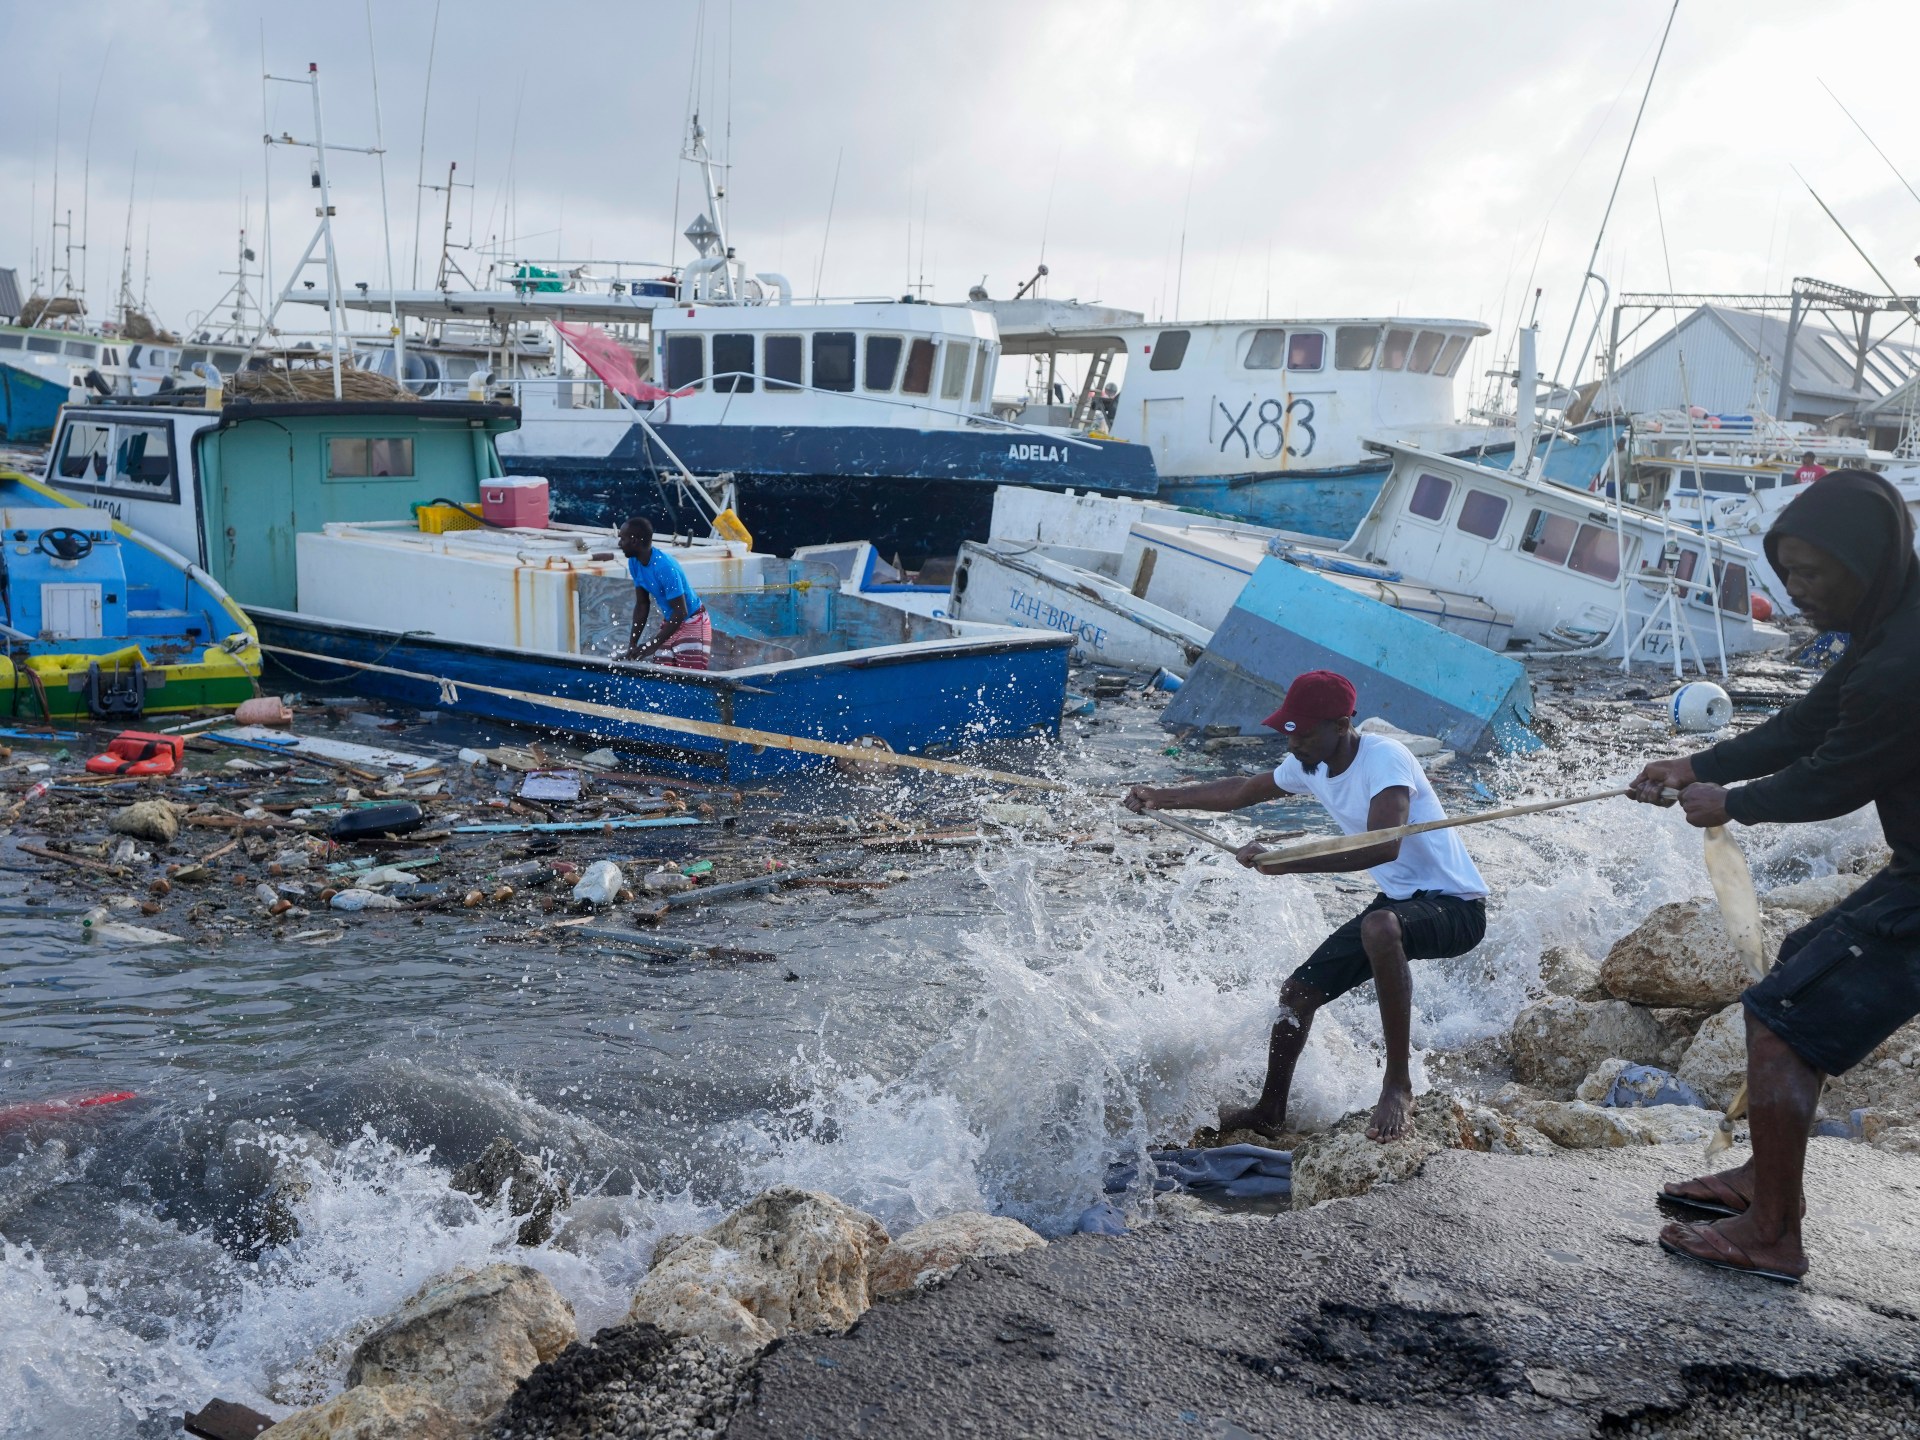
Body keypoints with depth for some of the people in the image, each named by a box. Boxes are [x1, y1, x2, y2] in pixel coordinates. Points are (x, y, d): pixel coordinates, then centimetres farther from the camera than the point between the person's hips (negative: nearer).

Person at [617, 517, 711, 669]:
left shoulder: (665, 567, -29)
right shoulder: (634, 563, -5)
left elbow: (681, 612, -28)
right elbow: (642, 605, 3)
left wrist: (652, 645, -28)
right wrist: (632, 645, -5)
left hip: (692, 624, -8)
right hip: (669, 622, 8)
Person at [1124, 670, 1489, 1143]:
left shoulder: (1385, 759, -25)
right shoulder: (1307, 766, 1)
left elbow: (1382, 847, -40)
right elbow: (1247, 790, 21)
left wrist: (1283, 862, -41)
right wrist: (1163, 798, 21)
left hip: (1456, 906, -9)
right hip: (1398, 902, 9)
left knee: (1380, 927, -40)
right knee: (1298, 992, 7)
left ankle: (1398, 1083, -27)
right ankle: (1270, 1112, 28)